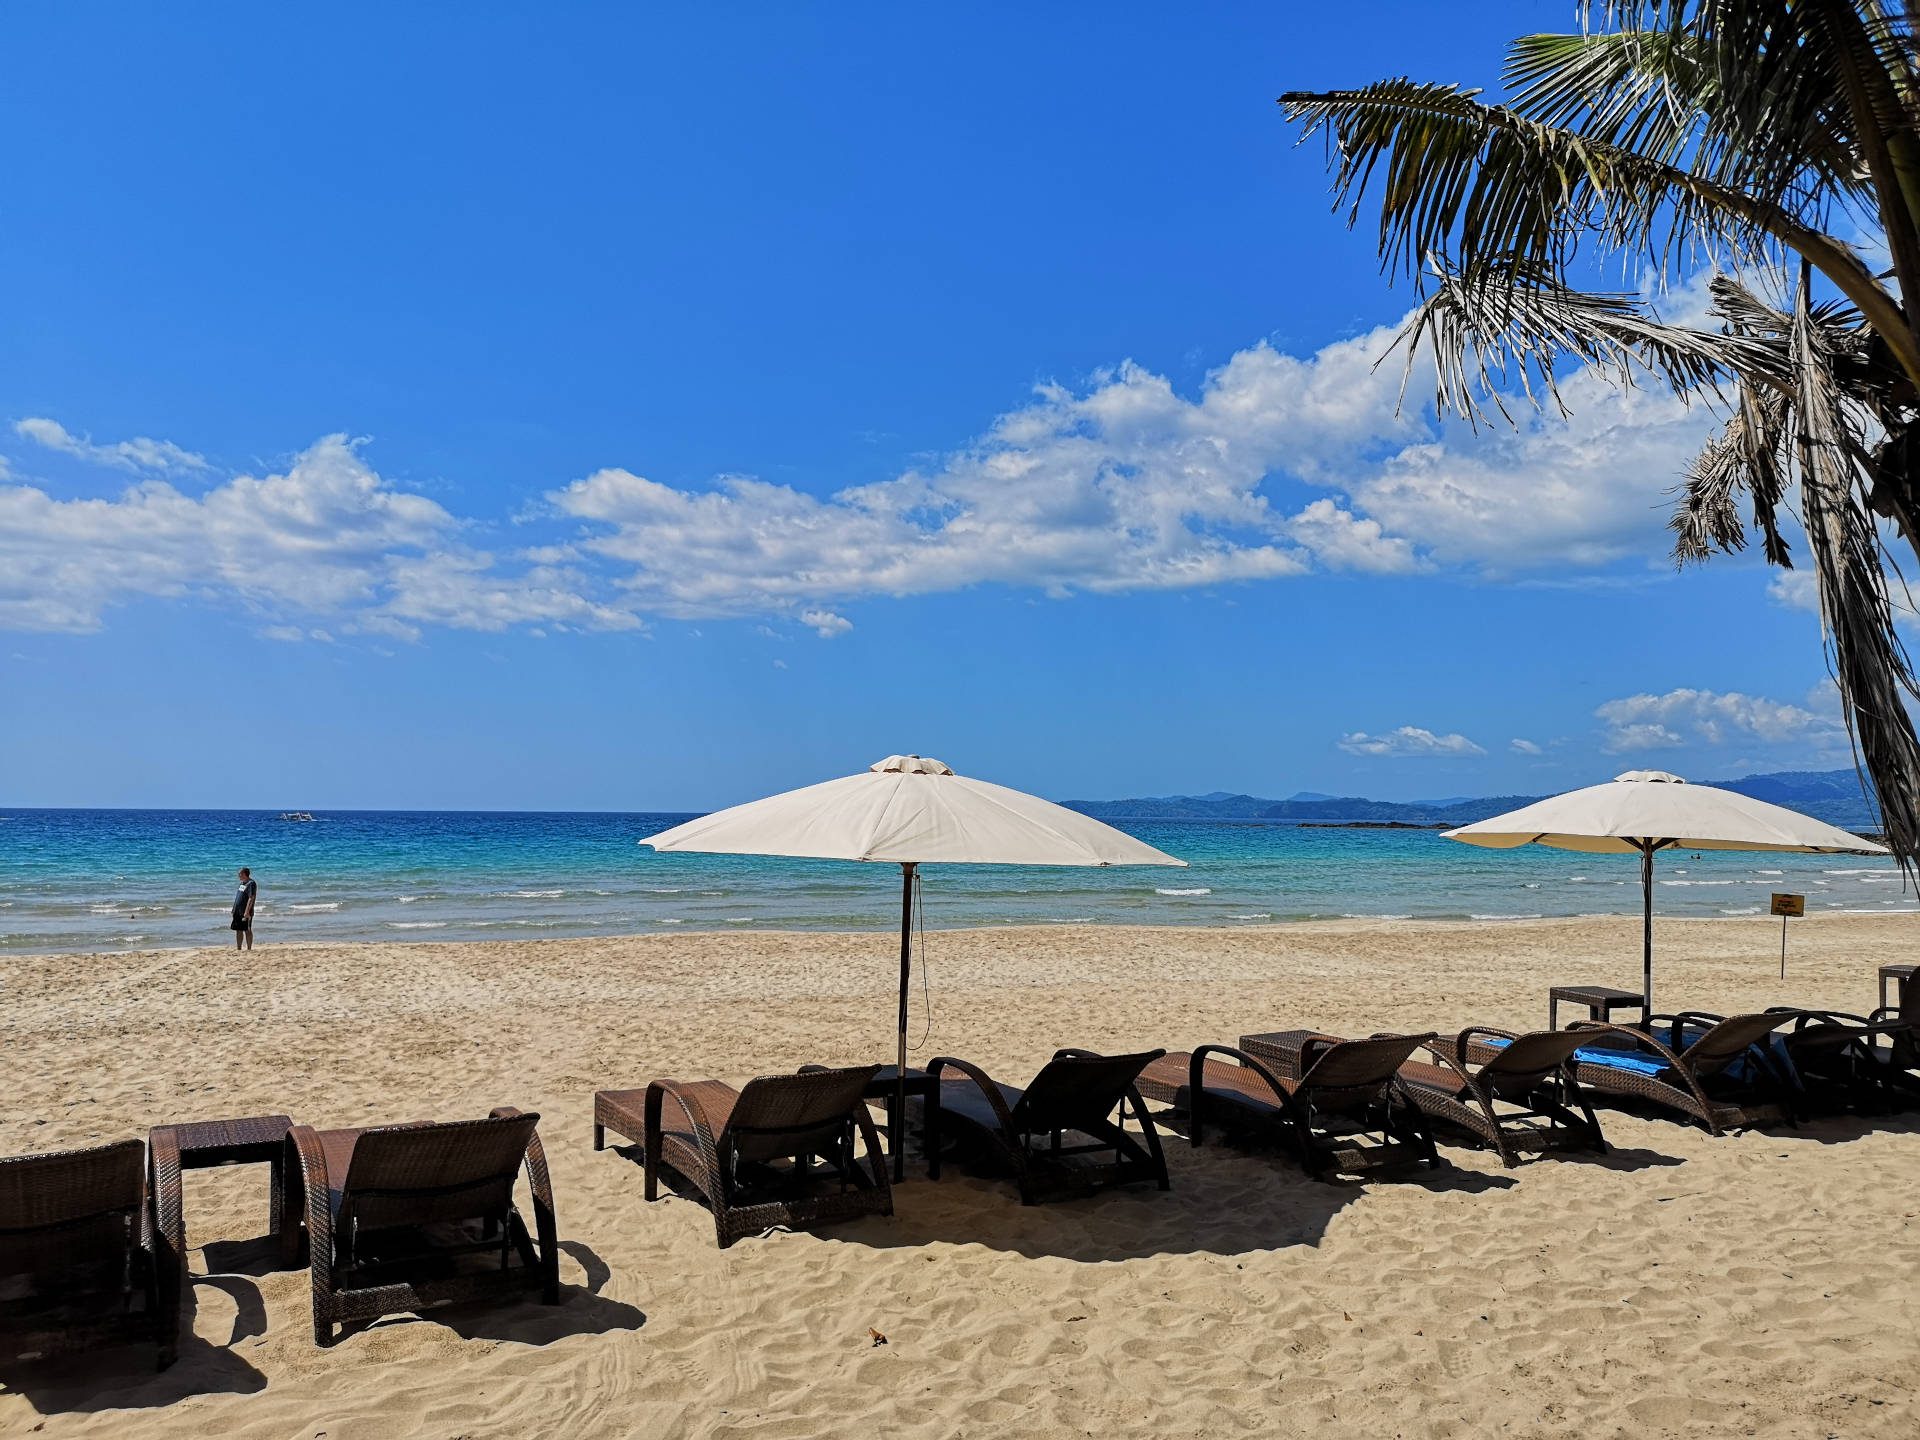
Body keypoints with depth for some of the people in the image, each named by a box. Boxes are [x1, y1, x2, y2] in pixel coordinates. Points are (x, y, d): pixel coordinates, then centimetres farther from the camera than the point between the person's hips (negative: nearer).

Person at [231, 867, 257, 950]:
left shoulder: (251, 884, -14)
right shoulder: (242, 883, 15)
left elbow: (251, 898, -21)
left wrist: (247, 912, -26)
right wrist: (234, 909, 18)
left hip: (245, 912, -9)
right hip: (238, 912, 9)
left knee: (247, 931, -3)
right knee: (238, 930, 11)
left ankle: (249, 949, 1)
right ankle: (238, 949, 17)